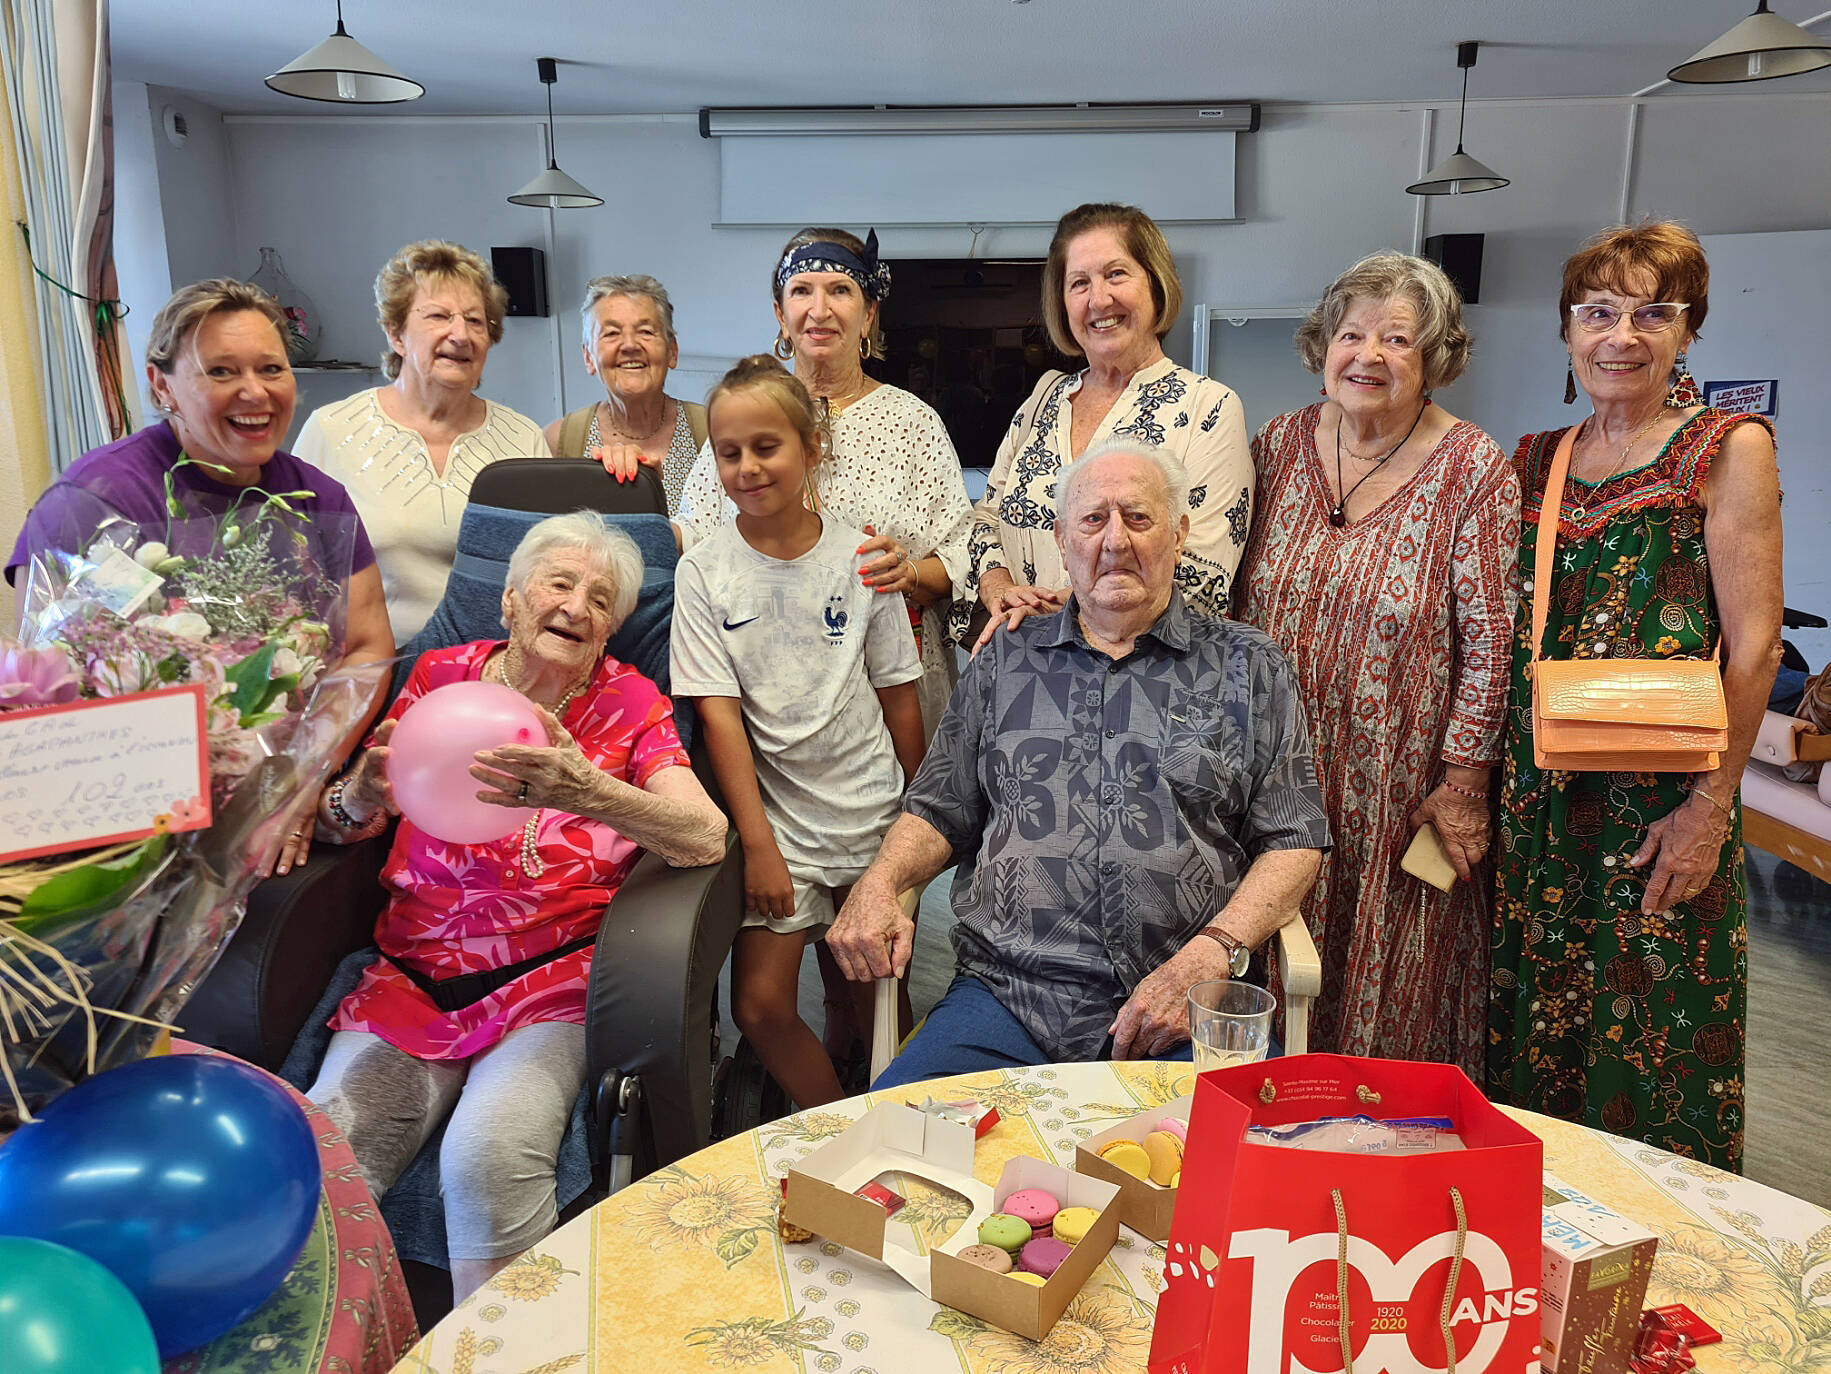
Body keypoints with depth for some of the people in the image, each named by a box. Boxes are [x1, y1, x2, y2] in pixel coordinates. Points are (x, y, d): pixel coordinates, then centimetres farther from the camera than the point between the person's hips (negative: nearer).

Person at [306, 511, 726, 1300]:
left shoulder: (629, 704, 2)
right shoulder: (440, 677, 9)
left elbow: (707, 837, -12)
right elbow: (341, 823, 11)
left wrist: (586, 795, -29)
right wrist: (360, 798, -15)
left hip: (549, 987, -2)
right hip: (411, 978, 3)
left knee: (487, 1159, -27)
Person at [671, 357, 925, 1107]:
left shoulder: (859, 556, -3)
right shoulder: (704, 570, -5)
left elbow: (899, 694, 3)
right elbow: (719, 713, -7)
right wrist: (757, 840, -11)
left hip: (871, 816, 0)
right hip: (775, 816, 0)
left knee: (870, 1000, 9)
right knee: (760, 1008, -4)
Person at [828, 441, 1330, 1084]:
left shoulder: (1248, 666, 12)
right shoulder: (1006, 661, 18)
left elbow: (1294, 842, 7)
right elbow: (938, 813, 20)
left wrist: (1206, 958, -9)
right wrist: (878, 882, -3)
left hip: (1187, 1009, -1)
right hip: (1006, 995, 1)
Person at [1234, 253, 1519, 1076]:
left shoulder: (1473, 470, -8)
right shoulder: (1280, 445, 3)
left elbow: (1490, 642, -8)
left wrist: (1463, 783, -9)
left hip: (1402, 794, -3)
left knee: (1394, 997, 9)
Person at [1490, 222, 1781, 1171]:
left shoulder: (1727, 449, -3)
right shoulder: (1535, 460, 11)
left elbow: (1754, 645, -8)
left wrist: (1710, 807, -14)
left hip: (1660, 802, -5)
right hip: (1535, 798, 5)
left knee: (1649, 1042, 3)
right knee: (1528, 1044, 13)